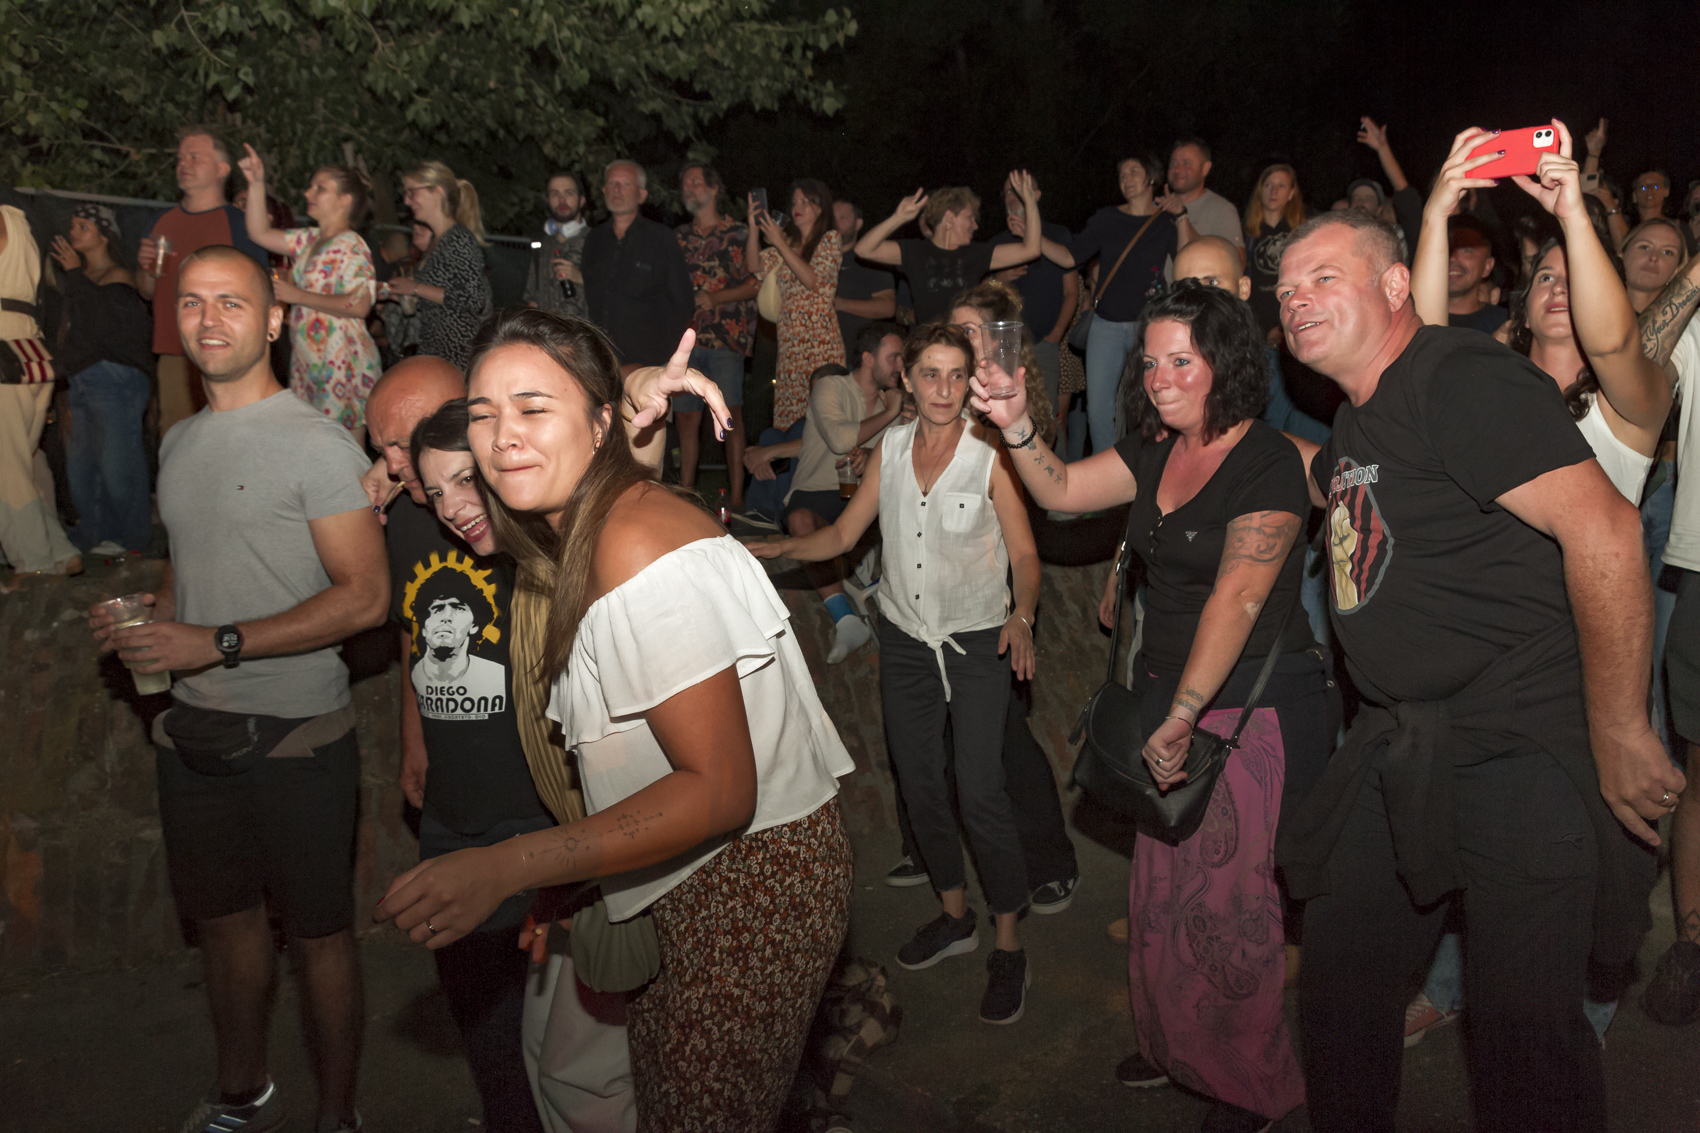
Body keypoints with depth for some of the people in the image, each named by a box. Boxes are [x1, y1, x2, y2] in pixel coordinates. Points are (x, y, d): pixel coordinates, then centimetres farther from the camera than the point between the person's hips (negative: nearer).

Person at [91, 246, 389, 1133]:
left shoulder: (317, 444, -13)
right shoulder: (178, 443, 11)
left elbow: (363, 596, -18)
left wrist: (217, 644, -21)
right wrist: (149, 617, 2)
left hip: (294, 730, -7)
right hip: (193, 727, 7)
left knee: (316, 931, 4)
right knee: (223, 917, 20)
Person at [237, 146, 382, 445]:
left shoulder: (351, 246, -11)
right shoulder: (309, 240, 15)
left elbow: (360, 305, -21)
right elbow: (260, 232, 22)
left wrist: (298, 295, -16)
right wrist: (257, 184, 14)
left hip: (342, 361, -9)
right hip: (308, 361, 9)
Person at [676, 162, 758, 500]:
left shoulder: (738, 234, 4)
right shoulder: (678, 237, 18)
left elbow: (756, 284, -4)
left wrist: (711, 299, -10)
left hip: (726, 338, -4)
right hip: (686, 338, 4)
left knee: (731, 418, -7)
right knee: (686, 418, 4)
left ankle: (736, 497, -4)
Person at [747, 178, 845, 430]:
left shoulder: (830, 239, 4)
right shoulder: (788, 242, 19)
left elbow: (812, 279, -11)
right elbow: (756, 266, 7)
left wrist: (779, 242, -11)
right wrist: (754, 229, -7)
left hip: (820, 336, -5)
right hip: (789, 337, 5)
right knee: (788, 410, 0)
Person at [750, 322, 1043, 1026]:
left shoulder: (991, 454, -10)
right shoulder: (891, 447, 2)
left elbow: (1025, 554, -7)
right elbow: (844, 534, 8)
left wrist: (1022, 616, -25)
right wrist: (772, 549, -6)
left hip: (977, 642, -4)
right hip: (905, 641, 5)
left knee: (980, 794, -10)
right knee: (917, 783, 12)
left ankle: (1008, 947, 7)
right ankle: (954, 915, 34)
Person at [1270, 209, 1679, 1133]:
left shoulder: (1463, 379, -14)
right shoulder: (1352, 430, 13)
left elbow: (1603, 531, -23)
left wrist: (1618, 737, -20)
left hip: (1522, 754, -8)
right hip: (1400, 751, 9)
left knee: (1521, 1036, -1)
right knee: (1338, 985, 15)